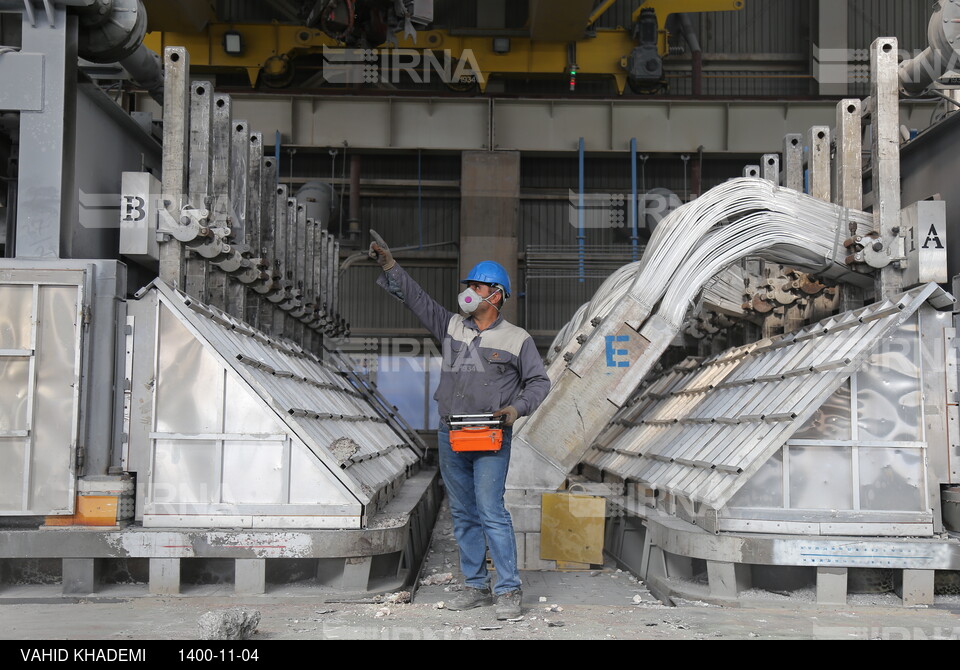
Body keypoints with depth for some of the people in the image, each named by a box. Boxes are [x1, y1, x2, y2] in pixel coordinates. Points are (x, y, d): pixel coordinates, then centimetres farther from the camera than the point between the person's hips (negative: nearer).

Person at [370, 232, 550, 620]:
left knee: (491, 512, -12)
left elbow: (539, 381, 6)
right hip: (450, 435, 5)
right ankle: (475, 586, 18)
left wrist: (517, 407, -11)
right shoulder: (452, 326, 11)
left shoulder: (517, 339, 1)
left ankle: (508, 591, -6)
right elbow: (416, 299, 13)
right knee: (463, 514, 9)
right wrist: (390, 267, 5)